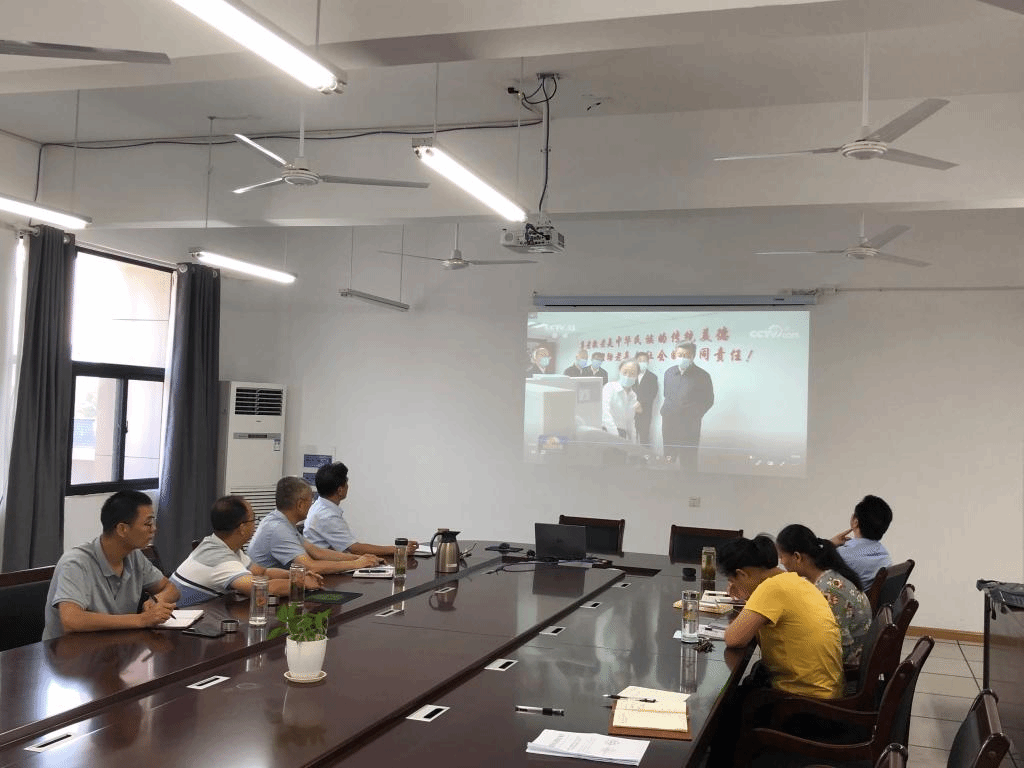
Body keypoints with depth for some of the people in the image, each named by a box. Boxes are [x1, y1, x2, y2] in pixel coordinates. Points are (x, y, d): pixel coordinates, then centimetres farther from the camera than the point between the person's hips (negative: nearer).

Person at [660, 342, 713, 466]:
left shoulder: (702, 376, -5)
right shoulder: (669, 373, 9)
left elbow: (708, 400, 1)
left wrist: (695, 415, -5)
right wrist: (665, 410, 9)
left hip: (689, 427, -4)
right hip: (668, 423, 4)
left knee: (688, 461, -3)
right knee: (668, 459, 9)